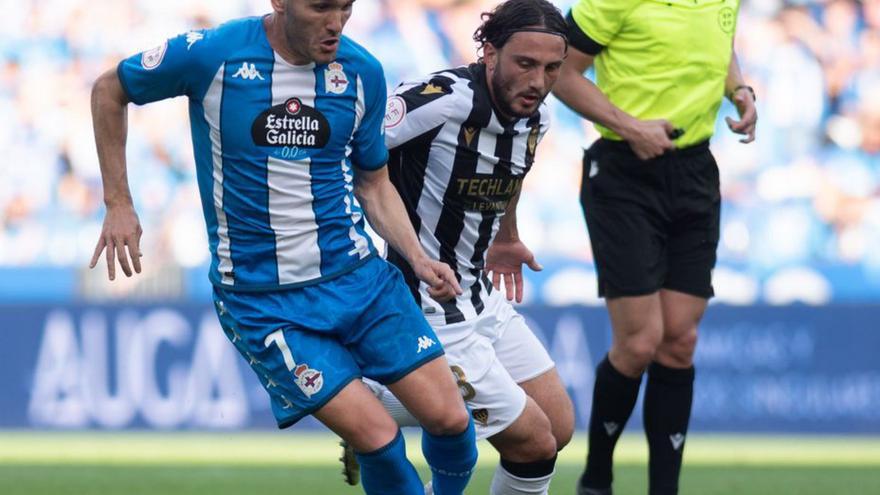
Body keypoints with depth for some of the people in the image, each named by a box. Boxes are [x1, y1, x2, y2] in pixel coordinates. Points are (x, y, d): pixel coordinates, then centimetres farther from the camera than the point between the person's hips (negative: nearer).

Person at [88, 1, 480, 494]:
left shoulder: (361, 72, -1)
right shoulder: (210, 55, -13)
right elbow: (110, 91, 4)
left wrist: (417, 258, -2)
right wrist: (119, 204, 0)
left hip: (357, 275, 4)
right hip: (261, 300, -4)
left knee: (449, 418, -5)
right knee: (377, 435, -14)